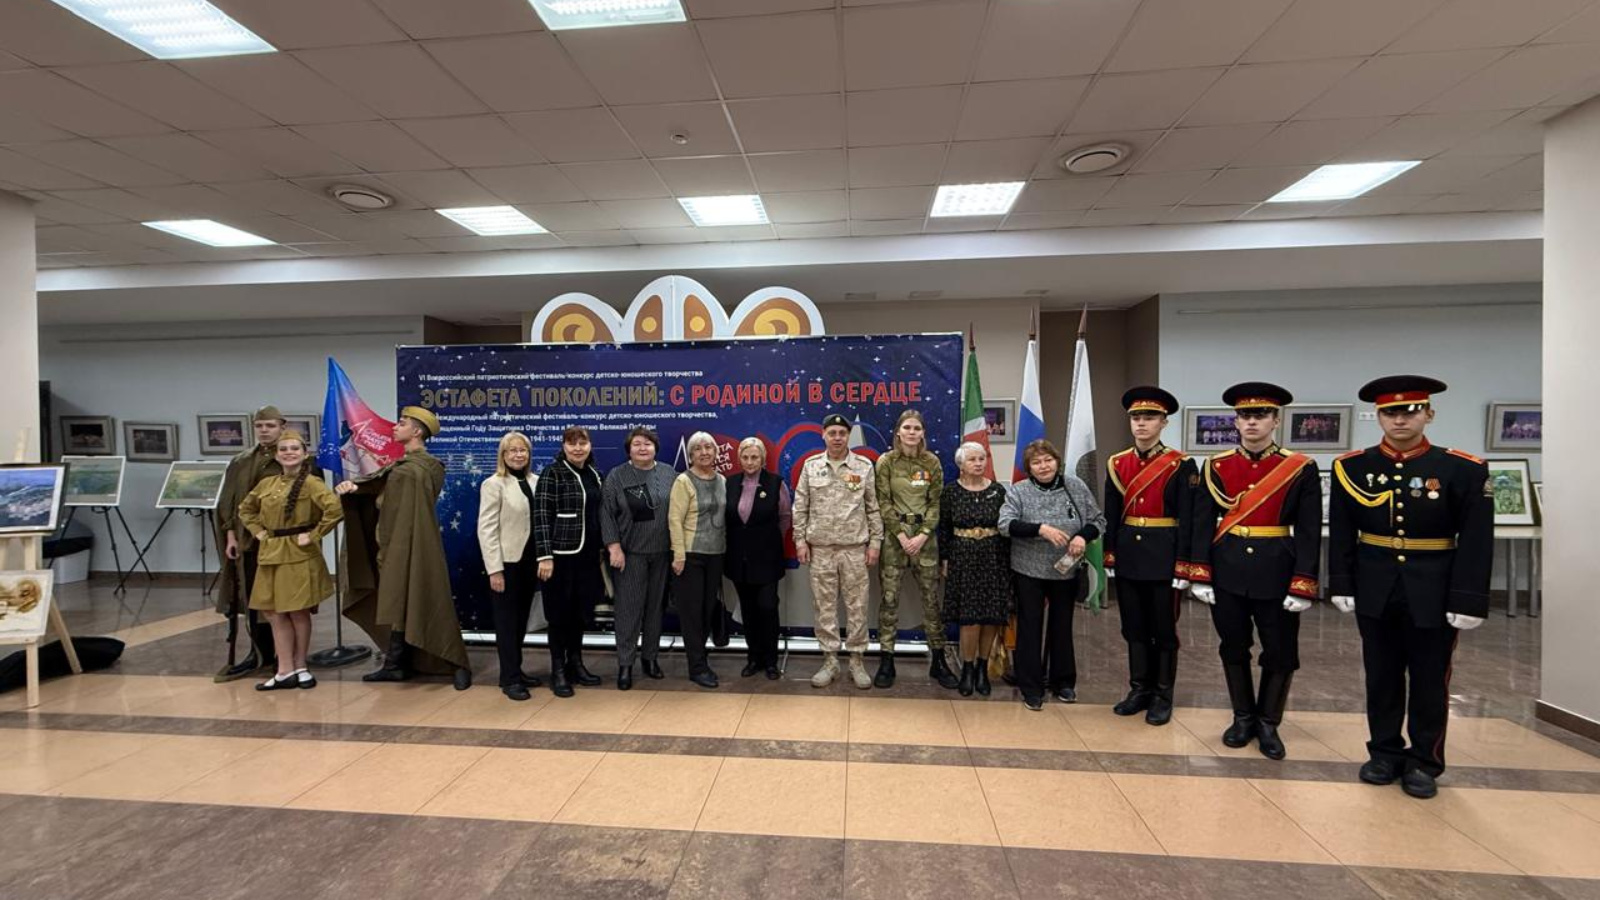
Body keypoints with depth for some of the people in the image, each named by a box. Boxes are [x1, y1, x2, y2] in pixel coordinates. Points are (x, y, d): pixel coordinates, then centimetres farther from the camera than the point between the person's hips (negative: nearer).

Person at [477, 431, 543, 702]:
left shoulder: (535, 481, 6)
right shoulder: (493, 484, -8)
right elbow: (486, 529, -11)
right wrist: (494, 569, -16)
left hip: (529, 560, 5)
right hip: (507, 561, -5)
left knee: (521, 619, 14)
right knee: (507, 621, 4)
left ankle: (515, 670, 27)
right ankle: (509, 679, 13)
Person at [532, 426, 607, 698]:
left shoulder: (594, 474, 10)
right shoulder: (552, 474, -9)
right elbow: (541, 516, -14)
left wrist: (602, 550, 14)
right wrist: (544, 555, -19)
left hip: (588, 555, 6)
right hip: (562, 555, -6)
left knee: (580, 612, 14)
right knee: (560, 613, 4)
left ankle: (575, 664, 27)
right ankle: (557, 671, 17)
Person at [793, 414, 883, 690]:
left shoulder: (864, 466, 1)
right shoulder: (811, 466, 4)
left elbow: (874, 507, 3)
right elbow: (800, 507, 5)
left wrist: (875, 542, -2)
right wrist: (800, 540, -1)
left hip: (855, 548, -1)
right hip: (820, 548, 1)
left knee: (856, 606, 5)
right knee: (824, 606, 7)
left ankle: (857, 660, 18)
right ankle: (830, 660, 19)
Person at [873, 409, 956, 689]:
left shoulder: (932, 462, 4)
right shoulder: (886, 461, -1)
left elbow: (936, 502, 3)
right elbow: (883, 502, -4)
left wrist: (923, 534, -9)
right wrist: (901, 535, -11)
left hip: (925, 534, 2)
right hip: (894, 534, -2)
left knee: (931, 597, 6)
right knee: (890, 597, 1)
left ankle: (938, 661, 18)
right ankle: (886, 662, 11)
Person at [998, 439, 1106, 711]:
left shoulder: (1076, 486, -1)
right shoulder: (1018, 491, -8)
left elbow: (1098, 520, 4)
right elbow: (1005, 523, -20)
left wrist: (1083, 536, -16)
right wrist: (1041, 529, -31)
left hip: (1066, 570, 3)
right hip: (1030, 571, -2)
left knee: (1062, 627, 16)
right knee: (1030, 628, 5)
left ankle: (1063, 682, 33)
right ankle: (1031, 688, 17)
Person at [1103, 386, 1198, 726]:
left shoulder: (1181, 465, -7)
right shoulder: (1117, 464, 5)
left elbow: (1187, 520, -8)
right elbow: (1111, 516, 8)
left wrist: (1182, 566, -11)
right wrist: (1109, 557, 6)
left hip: (1163, 557, -4)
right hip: (1128, 556, 4)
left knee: (1163, 629, 8)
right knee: (1134, 628, 13)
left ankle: (1162, 695, 23)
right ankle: (1139, 689, 26)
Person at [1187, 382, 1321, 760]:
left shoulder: (1301, 469, -3)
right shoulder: (1215, 467, 1)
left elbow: (1309, 532, -4)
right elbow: (1202, 524, 0)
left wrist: (1302, 585, -9)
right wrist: (1200, 576, -4)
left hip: (1276, 573, -1)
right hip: (1227, 570, 1)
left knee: (1280, 652, 9)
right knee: (1233, 648, 12)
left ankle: (1268, 724, 28)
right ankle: (1243, 718, 30)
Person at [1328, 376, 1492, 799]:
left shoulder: (1463, 470, -6)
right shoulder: (1351, 467, -2)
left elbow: (1476, 542, -7)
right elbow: (1341, 535, 1)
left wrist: (1468, 601, -10)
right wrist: (1342, 586, -1)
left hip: (1434, 597, -1)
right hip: (1375, 594, 2)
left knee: (1429, 682, 12)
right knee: (1381, 678, 14)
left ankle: (1424, 762, 28)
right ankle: (1385, 754, 29)